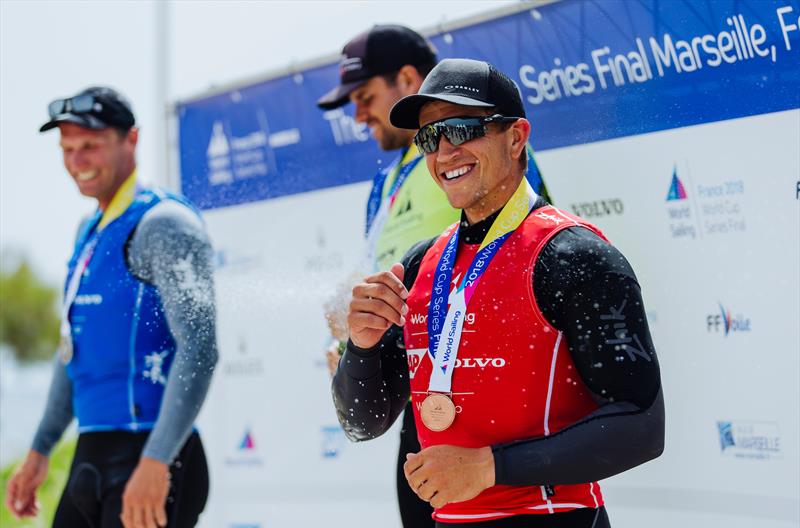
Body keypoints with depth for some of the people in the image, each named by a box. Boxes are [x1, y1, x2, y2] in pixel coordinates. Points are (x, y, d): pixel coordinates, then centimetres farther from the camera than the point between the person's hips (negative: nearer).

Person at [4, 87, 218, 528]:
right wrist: (40, 451, 25)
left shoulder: (162, 224, -11)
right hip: (91, 458, 9)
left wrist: (155, 463, -26)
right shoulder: (90, 233, 18)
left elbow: (199, 350, -20)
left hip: (150, 460, -9)